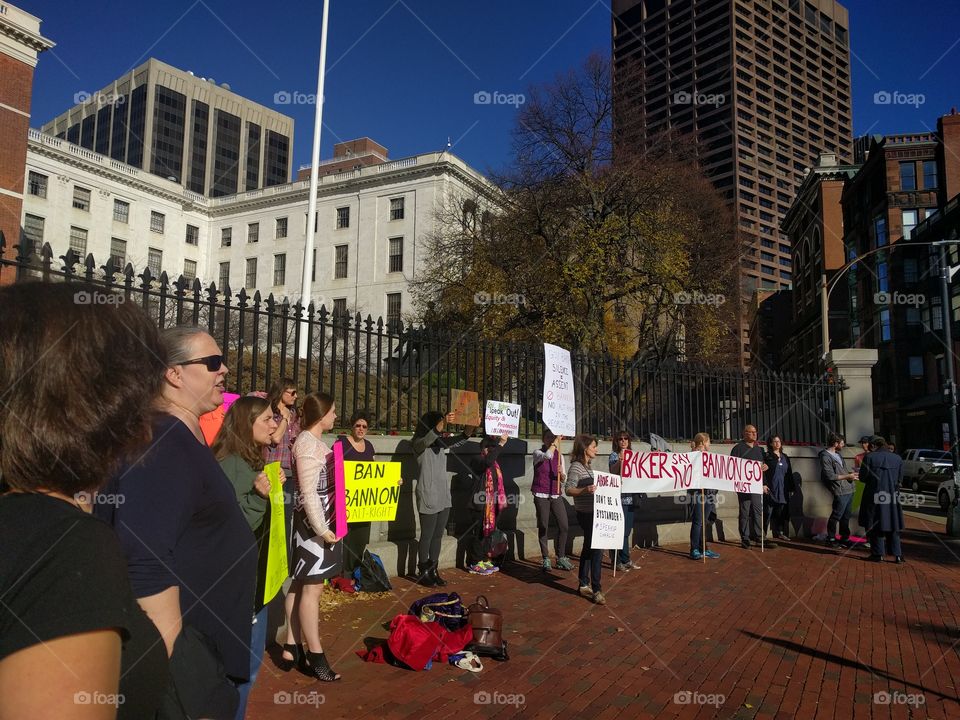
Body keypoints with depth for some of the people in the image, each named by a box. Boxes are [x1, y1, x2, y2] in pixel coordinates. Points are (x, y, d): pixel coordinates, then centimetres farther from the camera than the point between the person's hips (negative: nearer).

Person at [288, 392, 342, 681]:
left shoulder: (316, 441, 12)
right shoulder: (307, 443, -17)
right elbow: (308, 492, -21)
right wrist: (321, 529, -22)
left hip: (321, 521, 10)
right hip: (313, 523, -10)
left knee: (300, 585, 14)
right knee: (312, 588, -3)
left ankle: (293, 646, 23)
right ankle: (315, 656, 4)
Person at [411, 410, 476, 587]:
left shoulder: (442, 443, 11)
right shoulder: (419, 443, -7)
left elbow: (461, 439, 4)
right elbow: (427, 439, -29)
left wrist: (472, 425, -16)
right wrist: (443, 423, -44)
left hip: (444, 496, 6)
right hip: (428, 497, -6)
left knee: (438, 536, 10)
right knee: (427, 536, 0)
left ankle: (433, 571, 19)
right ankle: (423, 573, 11)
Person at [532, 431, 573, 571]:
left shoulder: (559, 455, 10)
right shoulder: (537, 453, -2)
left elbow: (564, 479, 10)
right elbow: (547, 455, -27)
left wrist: (561, 473, -12)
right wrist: (556, 440, -19)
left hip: (556, 495, 4)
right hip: (541, 495, -4)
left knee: (564, 526, 0)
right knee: (543, 527, 0)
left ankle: (561, 557, 12)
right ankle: (545, 559, 11)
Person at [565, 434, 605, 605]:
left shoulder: (587, 466, 13)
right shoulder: (576, 466, -14)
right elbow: (568, 489, -22)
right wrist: (585, 490, -36)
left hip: (592, 512, 9)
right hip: (586, 514, -9)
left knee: (589, 548, 14)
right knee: (596, 549, -10)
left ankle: (584, 585, 23)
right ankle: (596, 590, -5)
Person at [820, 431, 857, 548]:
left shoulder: (837, 454, 16)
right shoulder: (825, 457, -13)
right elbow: (830, 476, -17)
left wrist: (851, 475, 6)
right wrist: (848, 476, -12)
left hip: (848, 489, 9)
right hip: (840, 491, -9)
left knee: (846, 516, 15)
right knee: (836, 516, -2)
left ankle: (845, 538, 24)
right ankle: (831, 539, 9)